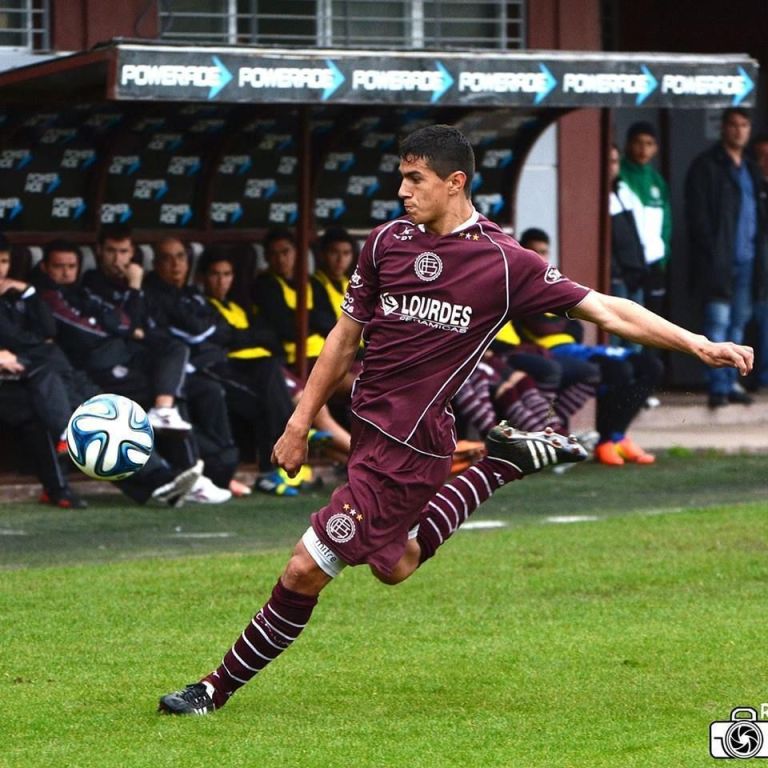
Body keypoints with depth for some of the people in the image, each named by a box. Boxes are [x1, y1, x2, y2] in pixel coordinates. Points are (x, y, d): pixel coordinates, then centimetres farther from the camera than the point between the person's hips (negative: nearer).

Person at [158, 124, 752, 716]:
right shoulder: (387, 242, 4)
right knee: (394, 565, 23)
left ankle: (219, 688, 7)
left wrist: (700, 345, -13)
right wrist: (302, 420, 12)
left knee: (305, 571, -7)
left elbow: (607, 310, -7)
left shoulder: (505, 263, -10)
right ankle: (507, 462, 30)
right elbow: (347, 334, 13)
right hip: (369, 422, 7)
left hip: (410, 445, -7)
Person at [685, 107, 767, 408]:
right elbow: (697, 214, -9)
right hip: (718, 259, -7)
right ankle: (719, 386, -10)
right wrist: (711, 252, -15)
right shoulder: (706, 166, -3)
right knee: (718, 322, -9)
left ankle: (731, 383, 15)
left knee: (738, 323, 9)